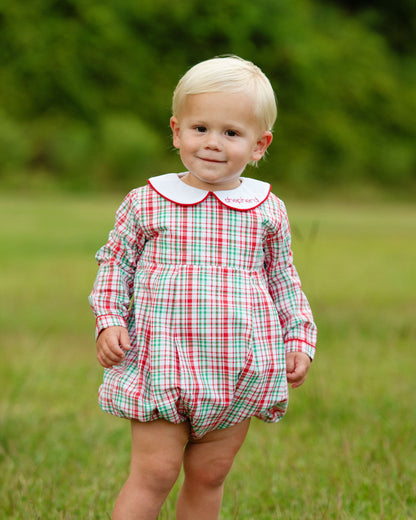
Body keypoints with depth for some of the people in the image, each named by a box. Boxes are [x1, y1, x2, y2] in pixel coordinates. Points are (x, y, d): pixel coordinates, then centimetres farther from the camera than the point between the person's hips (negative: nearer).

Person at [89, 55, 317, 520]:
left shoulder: (268, 212, 5)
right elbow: (115, 263, 8)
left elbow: (283, 281, 15)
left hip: (240, 372, 2)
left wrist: (300, 339, 7)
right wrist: (109, 321, -5)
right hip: (162, 367, -2)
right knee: (154, 473, -5)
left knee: (208, 477, 10)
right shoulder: (145, 204, -1)